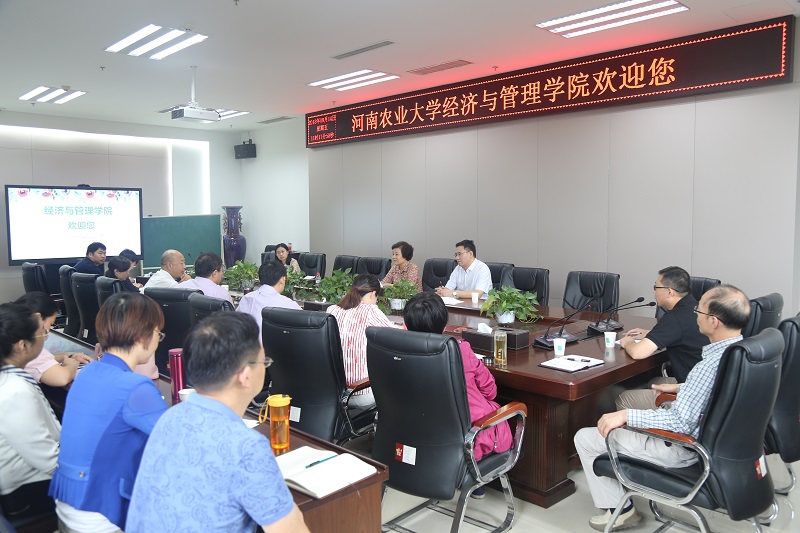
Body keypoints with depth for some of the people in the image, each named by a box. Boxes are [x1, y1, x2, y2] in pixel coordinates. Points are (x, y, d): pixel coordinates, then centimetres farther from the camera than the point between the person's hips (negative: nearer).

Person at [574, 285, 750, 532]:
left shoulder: (712, 364, -33)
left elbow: (681, 422, -33)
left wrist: (626, 415, -28)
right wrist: (680, 388, 14)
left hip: (685, 447, -9)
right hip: (712, 435, 10)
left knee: (585, 438, -2)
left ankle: (620, 510, 11)